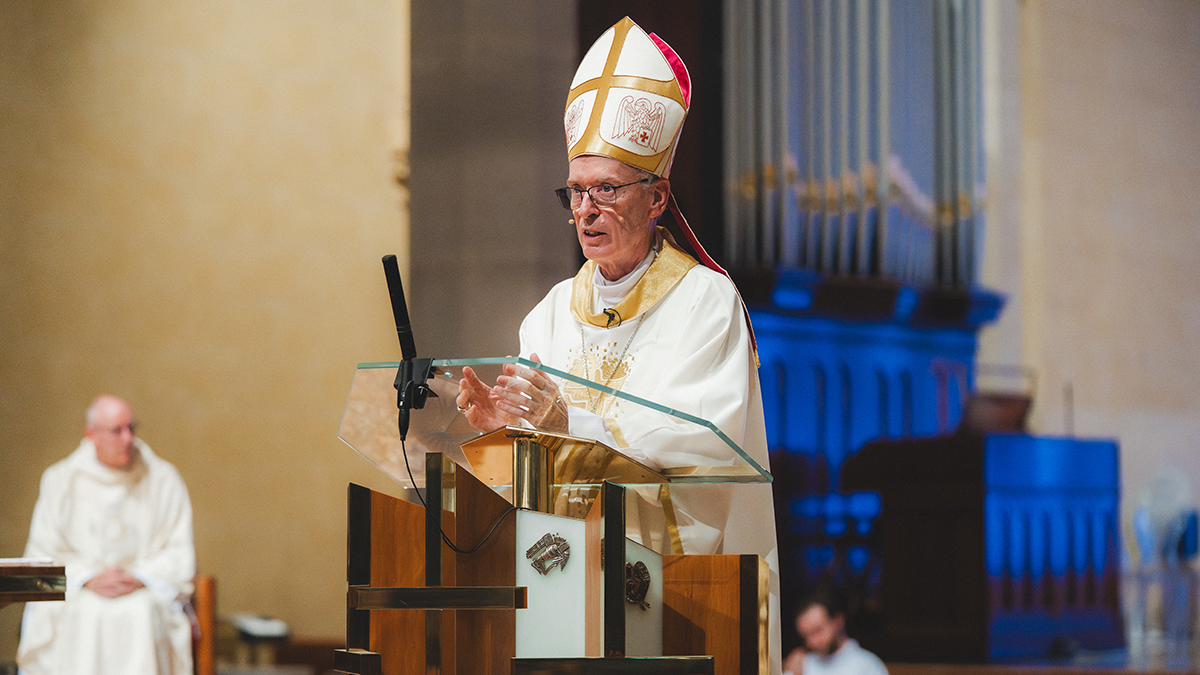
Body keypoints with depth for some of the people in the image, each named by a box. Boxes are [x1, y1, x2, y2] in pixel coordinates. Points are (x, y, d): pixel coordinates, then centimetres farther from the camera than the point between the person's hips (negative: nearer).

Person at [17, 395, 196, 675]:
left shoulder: (163, 480, 7)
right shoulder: (59, 480, 8)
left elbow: (181, 557, 5)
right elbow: (41, 556, 4)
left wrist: (139, 579, -12)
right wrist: (90, 579, -12)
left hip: (145, 592, 0)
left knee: (142, 614, -34)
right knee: (84, 615, -34)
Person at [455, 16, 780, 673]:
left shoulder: (705, 301, -2)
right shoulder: (554, 312, 15)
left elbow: (704, 444, -14)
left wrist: (567, 420, -22)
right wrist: (500, 420, -10)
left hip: (684, 564, -4)